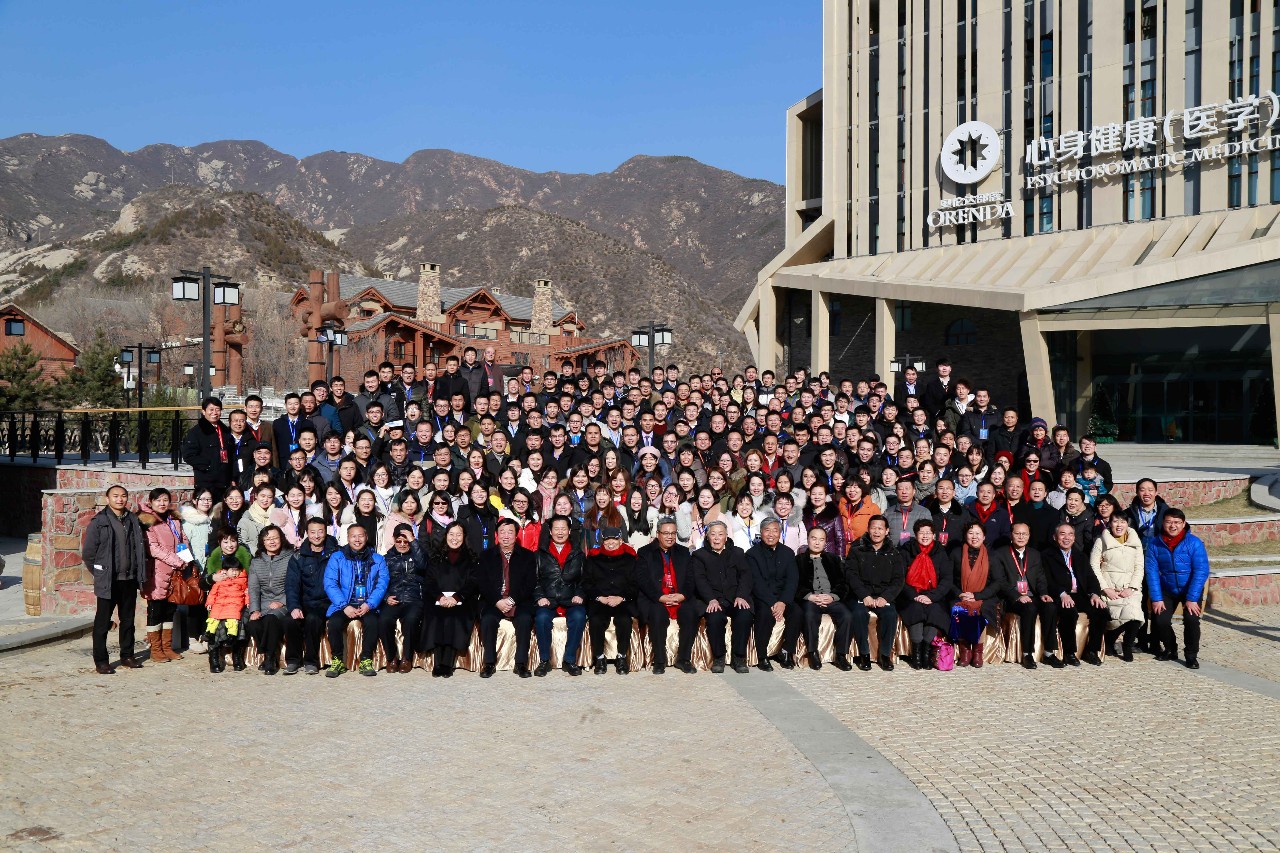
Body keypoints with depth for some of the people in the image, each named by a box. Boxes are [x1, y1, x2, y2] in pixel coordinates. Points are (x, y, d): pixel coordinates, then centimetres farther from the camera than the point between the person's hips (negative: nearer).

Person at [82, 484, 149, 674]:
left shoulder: (132, 520, 7)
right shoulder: (99, 522, -6)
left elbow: (140, 548, 10)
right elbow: (87, 553, -3)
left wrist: (141, 575, 4)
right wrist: (100, 573, 0)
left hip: (129, 580, 4)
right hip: (107, 581, -4)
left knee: (128, 619, 13)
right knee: (103, 622, 3)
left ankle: (127, 656, 24)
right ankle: (100, 660, 10)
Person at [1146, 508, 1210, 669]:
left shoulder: (1194, 543, -17)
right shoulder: (1155, 545, -10)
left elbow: (1201, 572, -19)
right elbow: (1152, 572, -10)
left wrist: (1192, 599, -23)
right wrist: (1156, 598, -16)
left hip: (1191, 589, -2)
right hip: (1167, 590, 2)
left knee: (1191, 619, -22)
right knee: (1160, 620, -12)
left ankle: (1191, 656, -1)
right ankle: (1170, 650, 16)